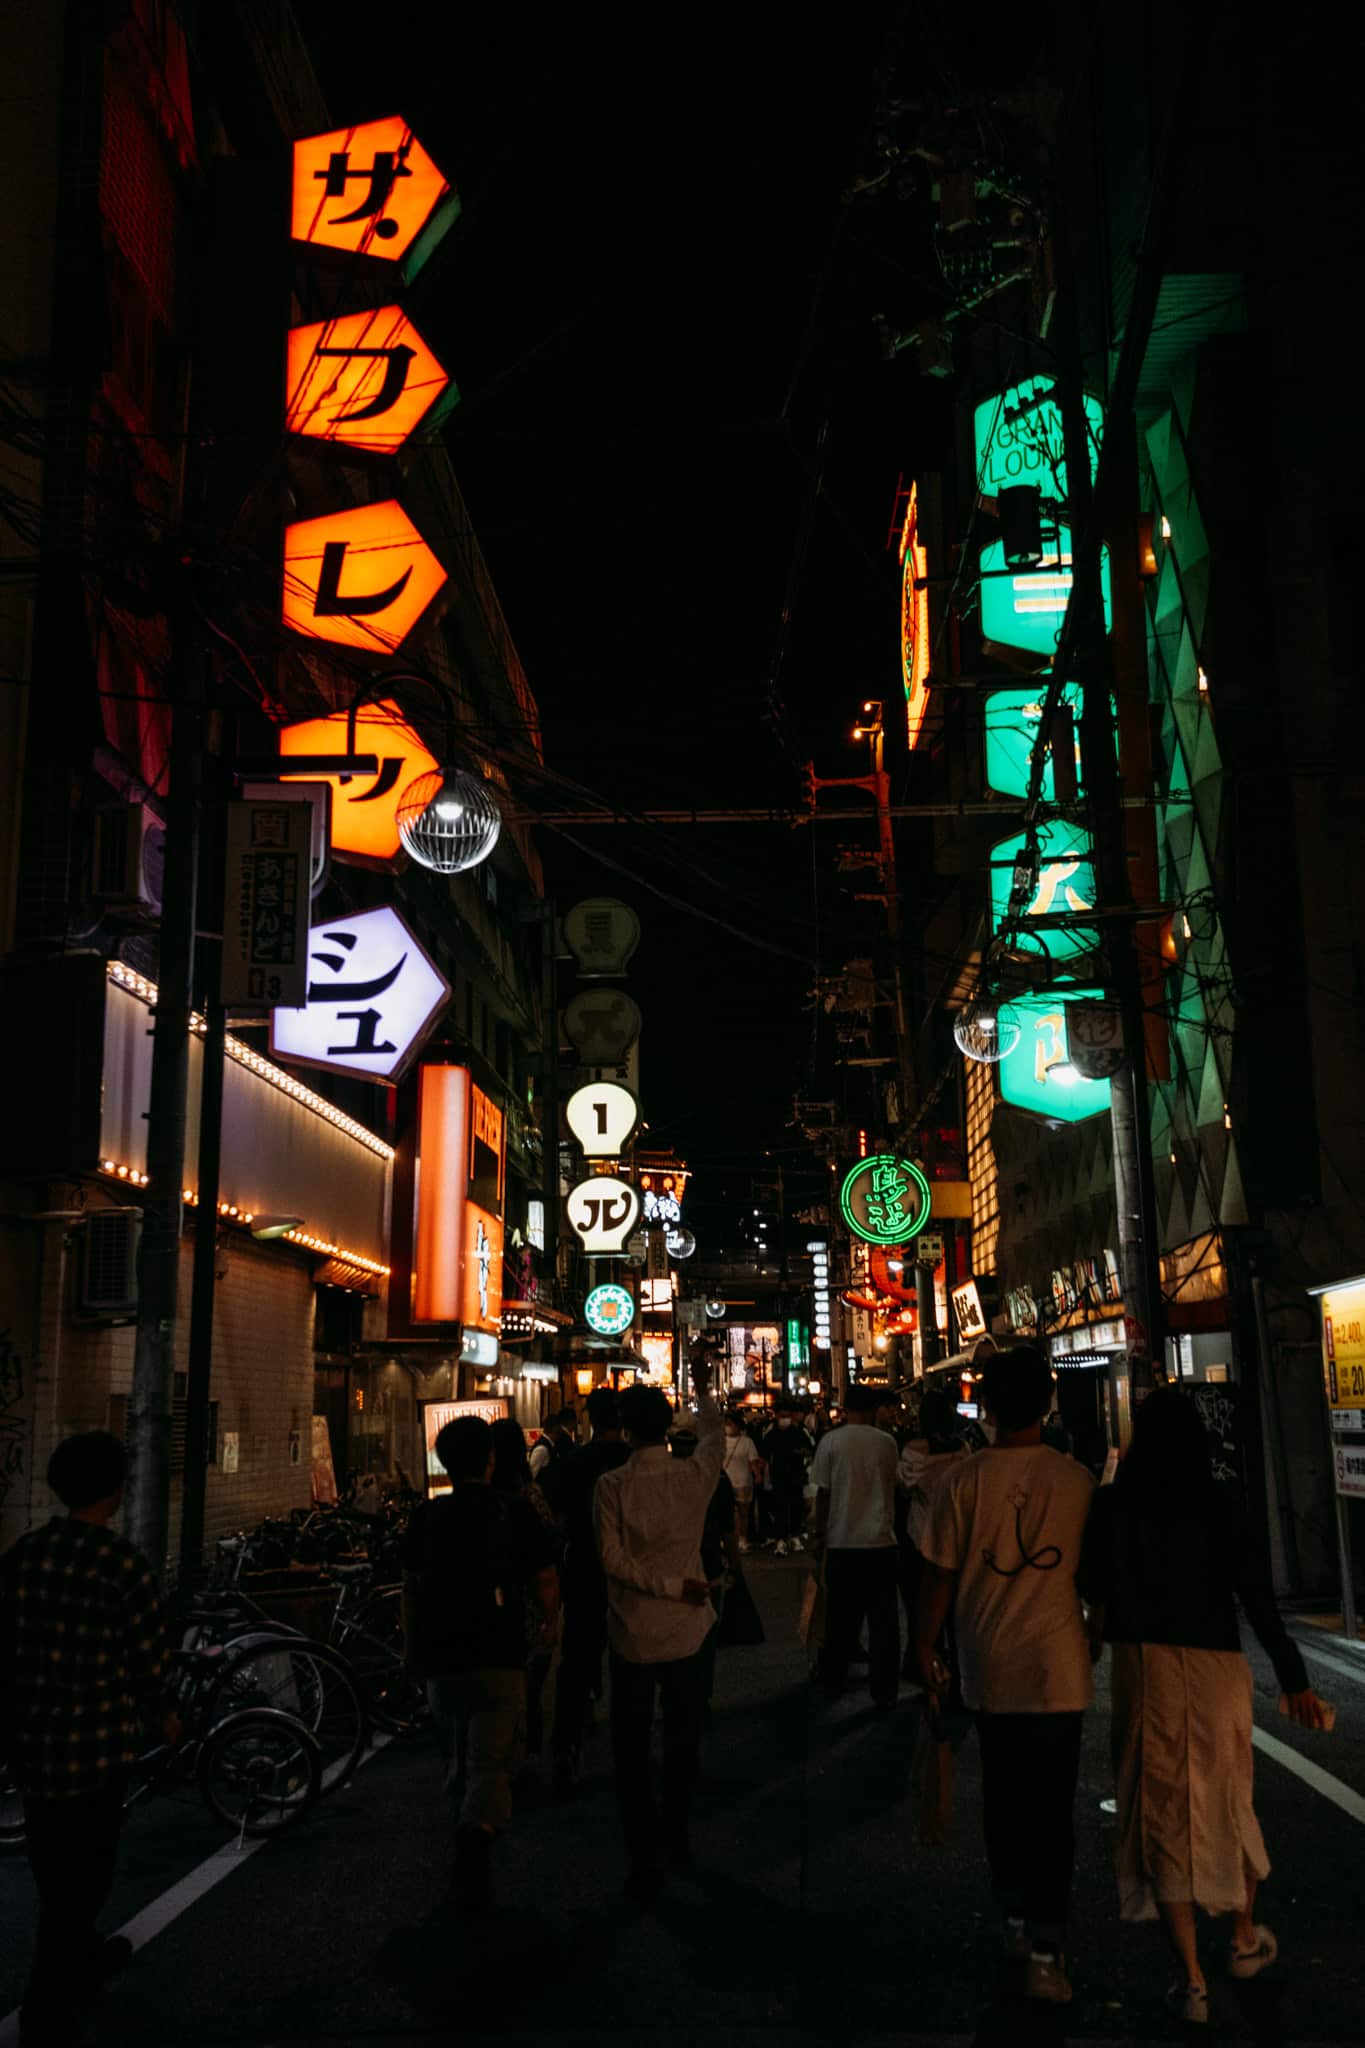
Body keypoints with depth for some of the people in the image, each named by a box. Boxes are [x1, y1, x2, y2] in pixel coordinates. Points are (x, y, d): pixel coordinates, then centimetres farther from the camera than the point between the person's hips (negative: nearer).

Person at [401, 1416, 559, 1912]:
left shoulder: (426, 1516, 2)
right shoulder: (516, 1513, -3)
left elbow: (411, 1587, 9)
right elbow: (546, 1582, 2)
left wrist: (411, 1648, 20)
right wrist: (548, 1623, 22)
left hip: (441, 1660, 3)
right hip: (501, 1659, -3)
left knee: (458, 1762, 21)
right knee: (491, 1764, -5)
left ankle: (468, 1833, 32)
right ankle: (479, 1831, -30)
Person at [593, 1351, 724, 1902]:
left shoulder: (612, 1485, -12)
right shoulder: (695, 1475, -6)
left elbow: (613, 1558, -16)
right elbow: (714, 1434, 15)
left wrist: (670, 1585, -10)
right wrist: (703, 1389, 28)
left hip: (633, 1634, -2)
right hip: (687, 1630, 2)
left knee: (632, 1751, 7)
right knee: (683, 1742, 18)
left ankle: (645, 1861, 6)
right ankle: (676, 1840, 31)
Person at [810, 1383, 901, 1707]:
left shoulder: (831, 1441, -6)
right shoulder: (887, 1442, -1)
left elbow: (823, 1493, -3)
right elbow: (891, 1488, 11)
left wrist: (820, 1535, 6)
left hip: (842, 1541, 0)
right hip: (881, 1540, 0)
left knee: (841, 1614, 13)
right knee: (883, 1618, 5)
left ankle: (833, 1677, 25)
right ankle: (884, 1688, 6)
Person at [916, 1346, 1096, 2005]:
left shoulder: (962, 1482, -9)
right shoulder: (1077, 1481, -7)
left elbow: (940, 1577, -6)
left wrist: (924, 1647, 9)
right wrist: (1097, 1638, 22)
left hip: (988, 1668, 1)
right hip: (1058, 1667, 0)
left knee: (1003, 1800, 18)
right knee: (1053, 1809, 5)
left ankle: (1016, 1921, 30)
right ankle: (1046, 1955, 2)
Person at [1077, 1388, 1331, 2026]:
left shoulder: (1112, 1507, -6)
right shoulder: (1218, 1511, -7)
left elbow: (1091, 1588, 0)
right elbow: (1256, 1597, -12)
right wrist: (1293, 1678, -9)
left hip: (1143, 1668, -1)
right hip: (1214, 1668, 1)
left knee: (1163, 1813, 7)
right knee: (1226, 1803, 21)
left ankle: (1192, 1979, 6)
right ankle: (1245, 1938, 38)